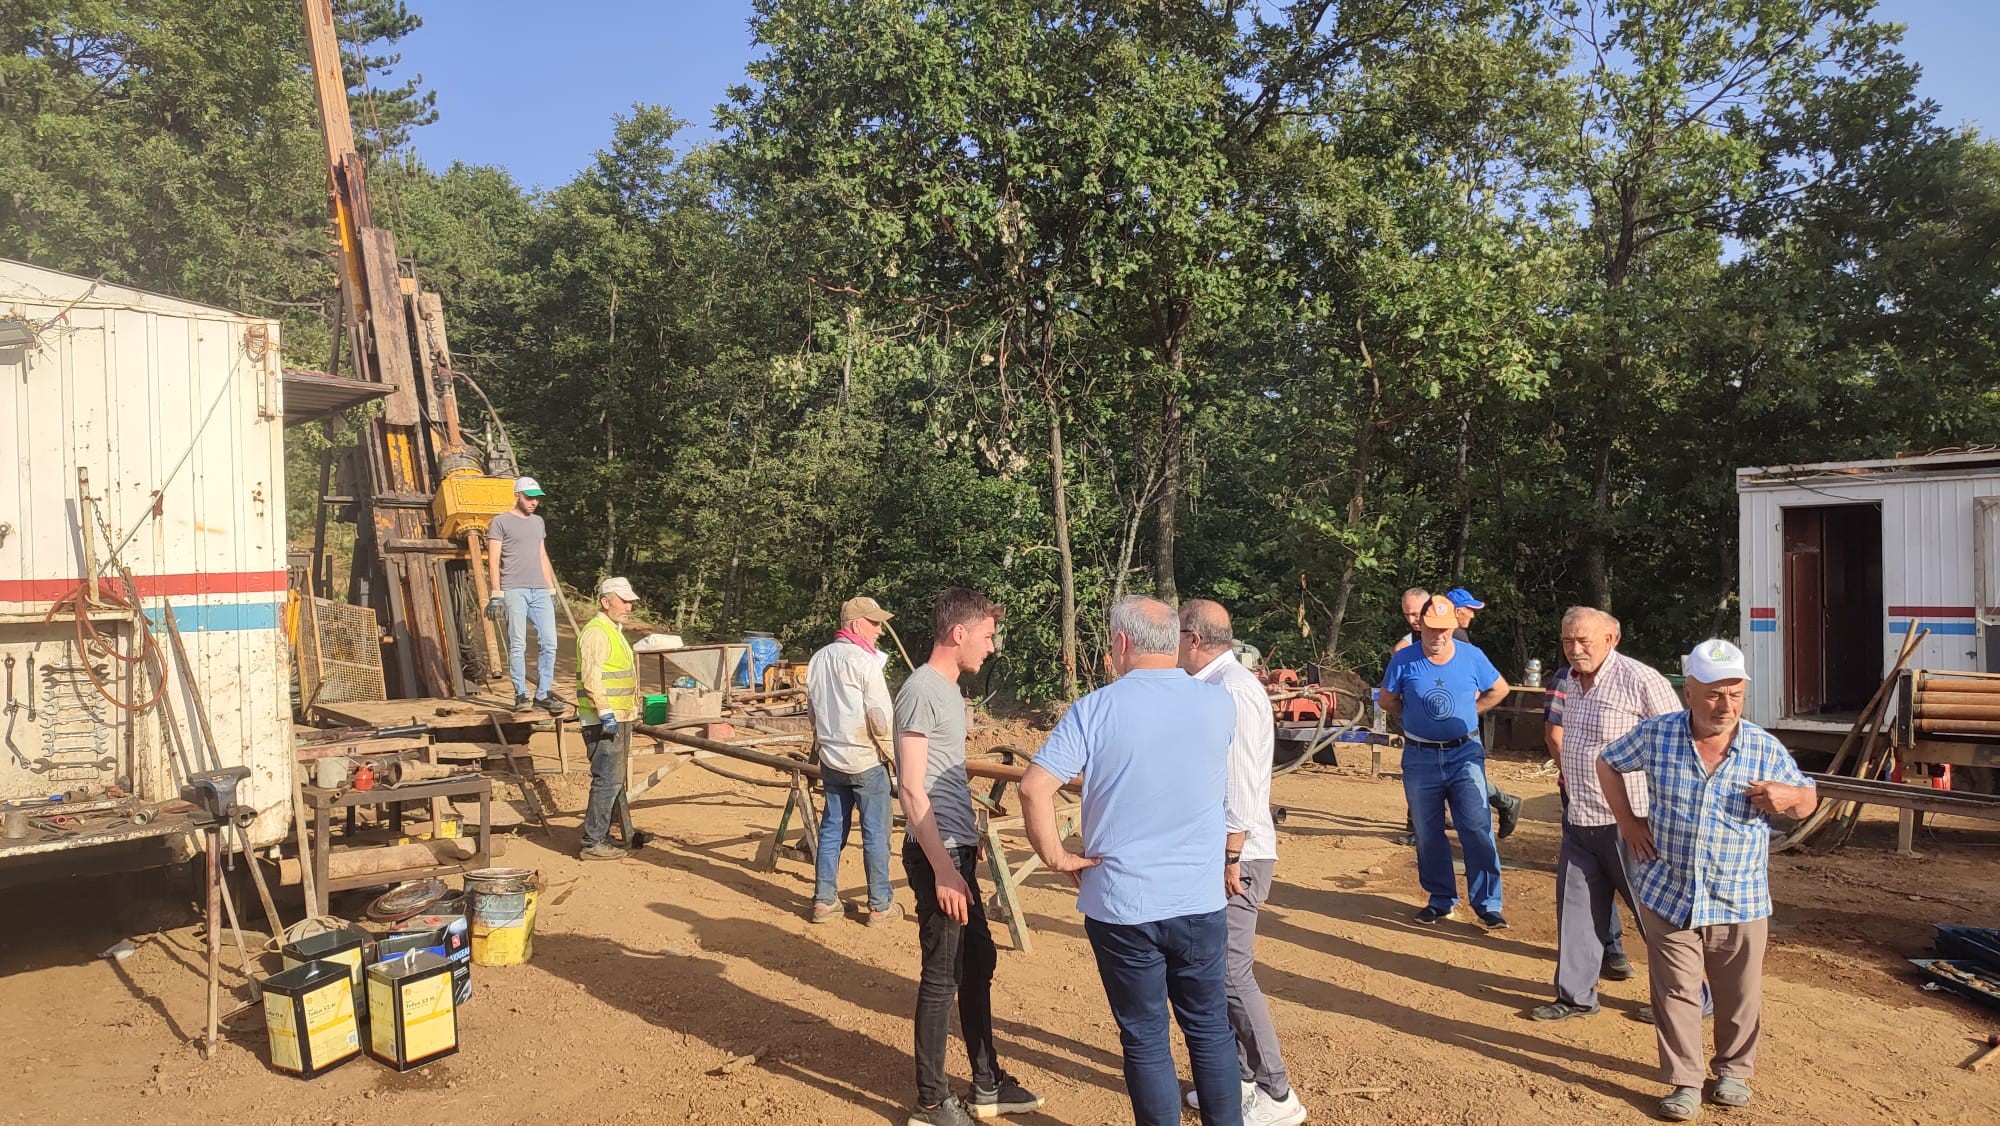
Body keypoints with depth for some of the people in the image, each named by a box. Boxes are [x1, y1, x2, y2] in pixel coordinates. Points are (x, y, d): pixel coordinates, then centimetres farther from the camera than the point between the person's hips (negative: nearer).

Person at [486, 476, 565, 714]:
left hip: (540, 591, 5)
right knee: (517, 645, -3)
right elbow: (493, 561, -2)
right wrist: (496, 594, -9)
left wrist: (551, 589, 17)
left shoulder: (538, 522, 20)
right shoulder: (501, 522, 2)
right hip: (514, 591, -5)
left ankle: (544, 694, 5)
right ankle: (520, 695, 3)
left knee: (548, 642, -1)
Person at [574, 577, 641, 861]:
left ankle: (602, 835, 23)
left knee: (616, 781, 15)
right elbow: (591, 678, -22)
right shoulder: (596, 632, -14)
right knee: (607, 780, -9)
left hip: (618, 719, 11)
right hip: (604, 721, -11)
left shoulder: (614, 631, 19)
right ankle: (593, 842, -4)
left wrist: (631, 711, 27)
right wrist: (605, 712, -26)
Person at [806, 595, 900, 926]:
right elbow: (881, 716, -18)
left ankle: (824, 901, 19)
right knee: (875, 833, 3)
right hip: (865, 761, -7)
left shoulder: (818, 659, 7)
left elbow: (812, 709, 14)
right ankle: (880, 906, 11)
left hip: (830, 759, 7)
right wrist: (892, 753, -4)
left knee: (832, 829, 14)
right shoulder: (864, 660, -16)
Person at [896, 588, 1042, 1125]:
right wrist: (943, 869, -21)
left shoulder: (948, 689, 12)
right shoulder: (922, 690, -16)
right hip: (938, 854, -10)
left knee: (977, 963, 18)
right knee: (942, 978, 1)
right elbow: (911, 787, -20)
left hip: (958, 849, 10)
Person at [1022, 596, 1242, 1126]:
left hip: (1120, 903, -2)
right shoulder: (1220, 704, -1)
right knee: (1210, 1031, 18)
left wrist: (1056, 856, -7)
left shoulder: (1094, 709, -12)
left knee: (1145, 1040, 12)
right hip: (1200, 901, 3)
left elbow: (1034, 789, -18)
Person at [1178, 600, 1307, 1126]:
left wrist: (1232, 857, -20)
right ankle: (1241, 1077, 28)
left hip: (1236, 853, -10)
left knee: (1231, 974, -4)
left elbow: (1242, 781, -22)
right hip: (1216, 848, 10)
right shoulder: (1215, 685, 12)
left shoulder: (1233, 689, -17)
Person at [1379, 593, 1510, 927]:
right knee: (1428, 834, 9)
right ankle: (1440, 900, 22)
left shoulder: (1471, 656, -3)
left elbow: (1500, 689, 12)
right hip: (1420, 758, 1)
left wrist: (1471, 711, 5)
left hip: (1465, 754, -1)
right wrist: (1416, 718, 3)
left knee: (1478, 830, -6)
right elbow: (1387, 700, 8)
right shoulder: (1403, 660, -5)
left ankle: (1487, 904, 2)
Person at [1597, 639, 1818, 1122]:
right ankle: (1685, 1081, 22)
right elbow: (1607, 764, 9)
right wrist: (1627, 821, 2)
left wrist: (1788, 797, -18)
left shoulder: (1766, 749, -7)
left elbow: (1808, 801, 7)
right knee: (1676, 992, 7)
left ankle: (1734, 1072, 36)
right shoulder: (1656, 735, -8)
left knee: (1739, 995, 14)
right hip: (1667, 895, 0)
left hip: (1740, 901, 0)